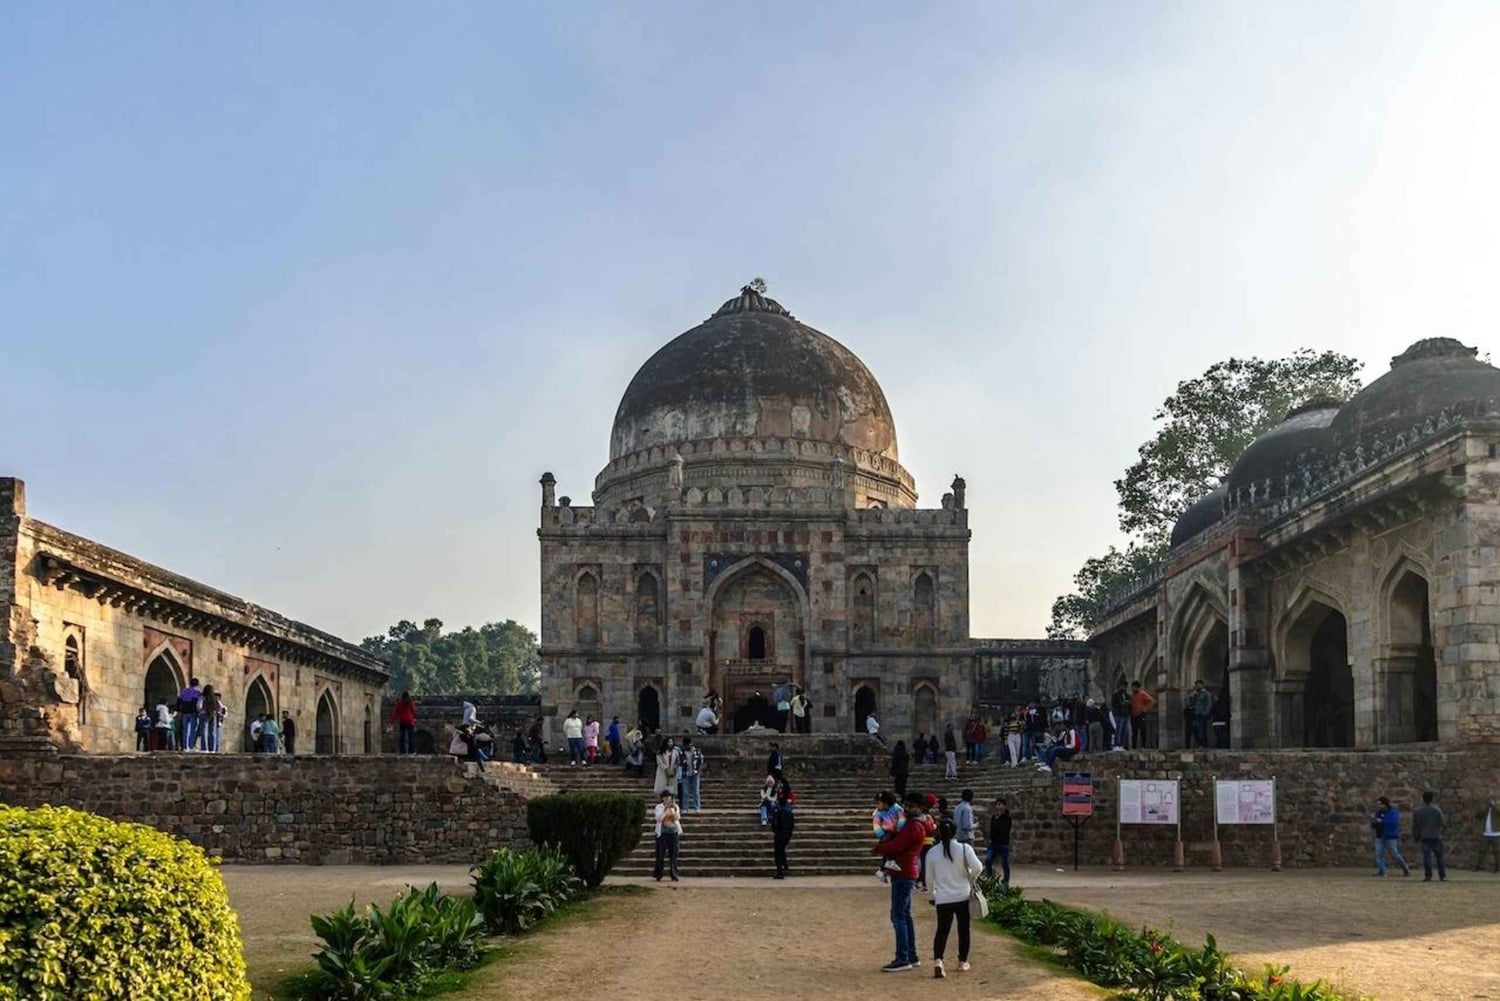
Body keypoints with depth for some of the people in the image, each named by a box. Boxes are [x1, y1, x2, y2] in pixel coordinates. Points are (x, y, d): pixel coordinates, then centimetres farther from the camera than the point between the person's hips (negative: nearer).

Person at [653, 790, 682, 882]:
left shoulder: (675, 806, 10)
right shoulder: (659, 807, 3)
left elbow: (678, 818, -4)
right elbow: (658, 818, -11)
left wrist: (675, 809, -20)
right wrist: (665, 809, -21)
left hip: (674, 832, 2)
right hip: (662, 832, -2)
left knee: (673, 855, 0)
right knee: (660, 855, -3)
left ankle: (674, 876, 3)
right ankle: (658, 876, 5)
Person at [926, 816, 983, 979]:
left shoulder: (932, 852, -2)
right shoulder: (964, 848, -8)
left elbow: (929, 879, 5)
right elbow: (977, 867, -20)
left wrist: (933, 895, 22)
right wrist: (970, 879, 1)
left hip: (943, 899, 1)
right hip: (963, 896, -1)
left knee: (942, 930, 6)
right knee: (963, 929, 16)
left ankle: (937, 960, -15)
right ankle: (963, 961, 26)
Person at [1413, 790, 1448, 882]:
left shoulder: (1417, 811, 2)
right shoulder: (1436, 809, -7)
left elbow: (1415, 825, 5)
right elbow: (1443, 823, -6)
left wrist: (1416, 837, 15)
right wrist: (1446, 819, 17)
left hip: (1424, 837, 1)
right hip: (1436, 836, -1)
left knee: (1426, 856, 0)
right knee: (1439, 857, 5)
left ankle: (1428, 876, -4)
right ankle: (1442, 876, 4)